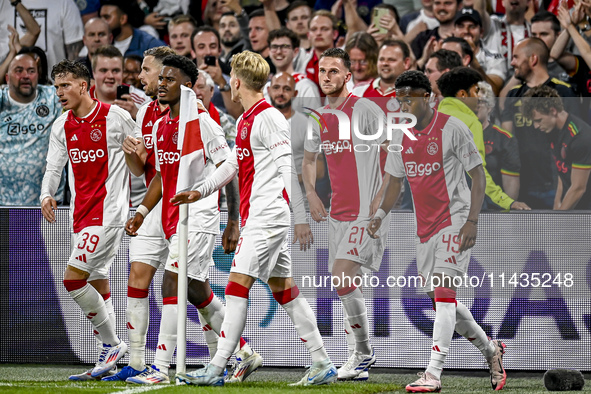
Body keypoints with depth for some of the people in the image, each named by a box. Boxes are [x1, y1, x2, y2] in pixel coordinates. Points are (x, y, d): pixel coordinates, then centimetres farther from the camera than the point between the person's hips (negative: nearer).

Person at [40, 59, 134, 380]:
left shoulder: (115, 117, -8)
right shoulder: (61, 126, 9)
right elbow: (53, 167, 12)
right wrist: (46, 195, -9)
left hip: (108, 211, -7)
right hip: (81, 215, 7)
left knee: (73, 279, -15)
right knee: (98, 286, 9)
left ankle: (112, 344, -3)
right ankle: (108, 357, 15)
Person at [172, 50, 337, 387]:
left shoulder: (269, 118, -13)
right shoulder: (245, 120, 16)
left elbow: (290, 168, -18)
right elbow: (235, 164, 29)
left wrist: (301, 218, -21)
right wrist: (200, 192, 23)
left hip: (268, 217, -10)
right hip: (256, 217, 10)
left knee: (238, 286, -10)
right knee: (284, 290, 10)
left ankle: (217, 369, -10)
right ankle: (323, 365, 12)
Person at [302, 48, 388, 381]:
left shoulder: (366, 110, -11)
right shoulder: (320, 117, 11)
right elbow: (309, 159, 25)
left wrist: (381, 198, -17)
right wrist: (312, 194, 9)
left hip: (366, 212, -8)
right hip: (337, 213, 8)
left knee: (342, 278, -17)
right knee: (343, 284, 9)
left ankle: (364, 351, -4)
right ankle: (359, 357, 19)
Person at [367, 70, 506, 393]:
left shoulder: (452, 128, -11)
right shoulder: (400, 135, 8)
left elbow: (478, 175, -9)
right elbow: (395, 180, 19)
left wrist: (472, 221, -17)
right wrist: (381, 214, 3)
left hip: (455, 219, -7)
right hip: (424, 226, 7)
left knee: (443, 289, -18)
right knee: (440, 299, 10)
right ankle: (490, 349, 30)